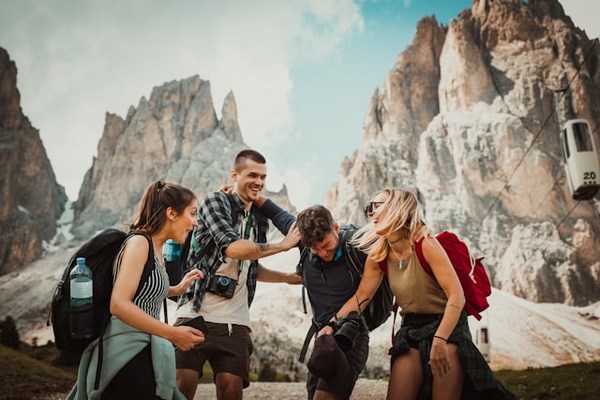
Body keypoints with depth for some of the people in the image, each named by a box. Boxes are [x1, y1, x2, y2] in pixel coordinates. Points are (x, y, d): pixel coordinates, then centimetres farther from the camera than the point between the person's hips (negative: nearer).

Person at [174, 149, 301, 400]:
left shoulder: (259, 220, 16)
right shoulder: (215, 201, -3)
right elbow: (233, 248, -19)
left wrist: (290, 278, 20)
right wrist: (283, 245, -9)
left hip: (235, 322, 5)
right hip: (197, 314, -5)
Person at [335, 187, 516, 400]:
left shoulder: (425, 244, -20)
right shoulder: (378, 255, -2)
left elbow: (457, 296, -25)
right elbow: (360, 297, 3)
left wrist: (440, 340, -33)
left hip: (447, 326, -4)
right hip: (411, 330, 5)